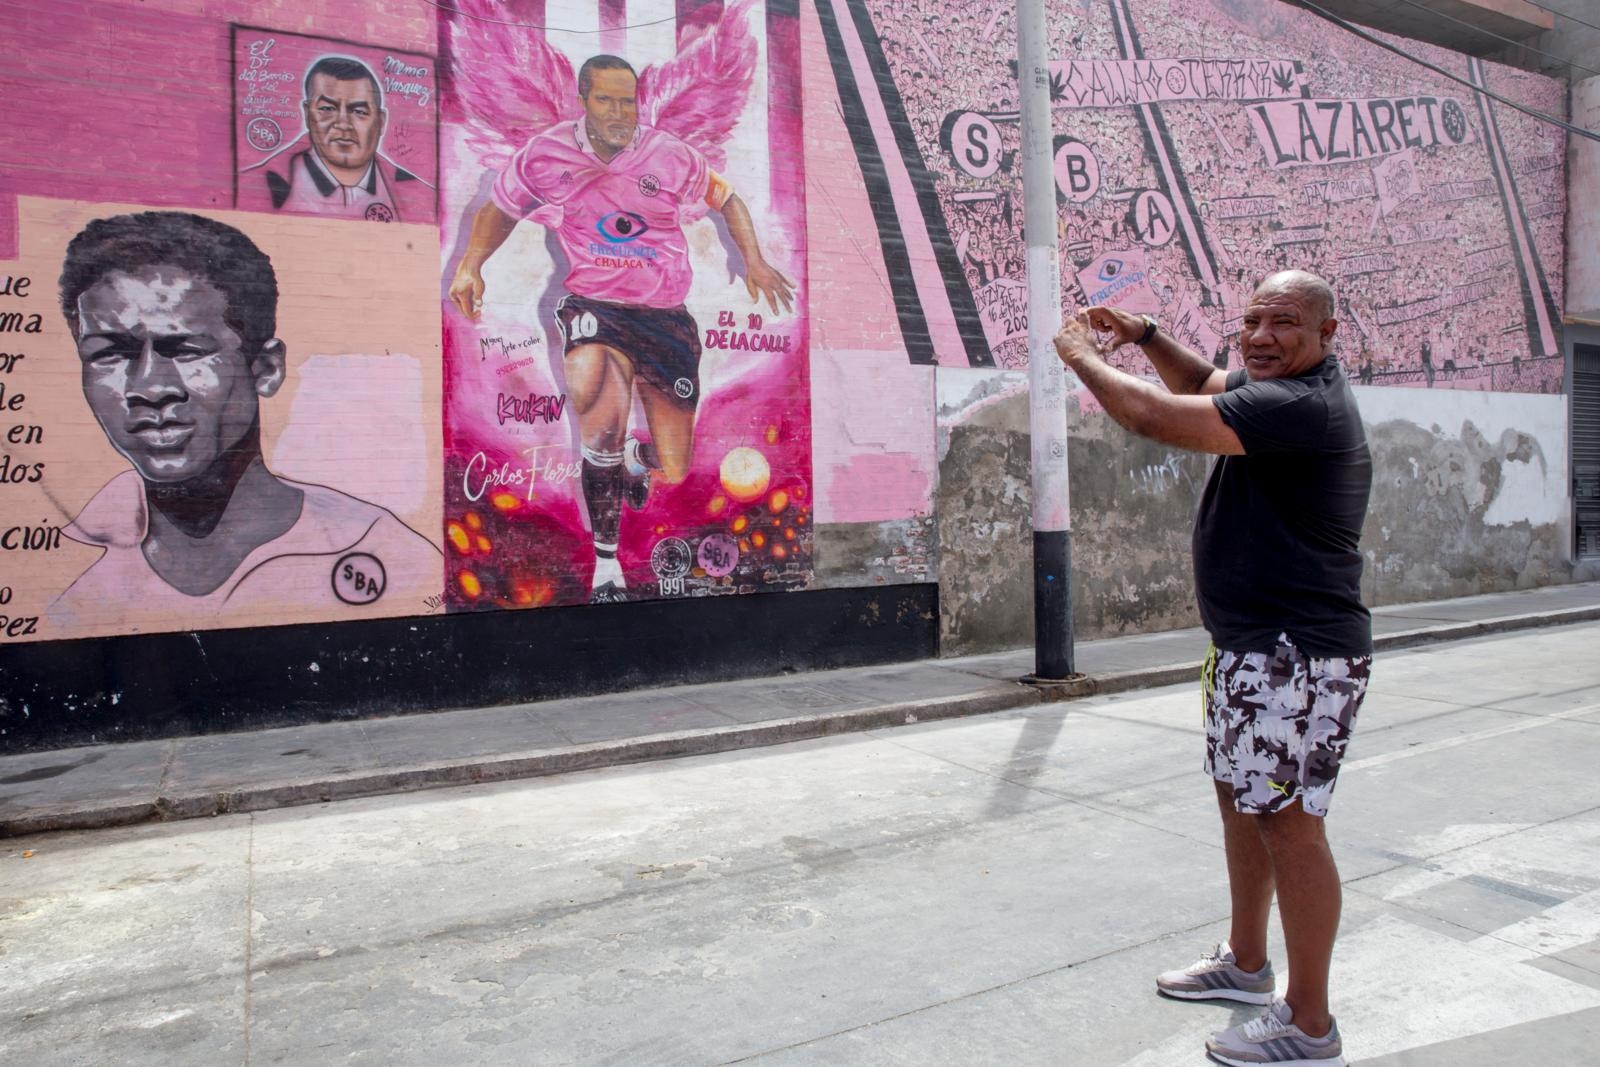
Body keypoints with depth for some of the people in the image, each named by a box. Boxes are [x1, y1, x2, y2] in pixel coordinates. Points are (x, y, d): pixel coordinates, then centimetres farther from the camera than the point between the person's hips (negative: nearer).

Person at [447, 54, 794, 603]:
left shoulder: (670, 155, -1)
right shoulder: (545, 154, 1)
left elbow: (727, 198, 15)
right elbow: (500, 208, 18)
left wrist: (754, 260, 2)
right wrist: (470, 264, 5)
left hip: (665, 315, 1)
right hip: (592, 305, -1)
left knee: (673, 476, -2)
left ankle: (634, 459, 42)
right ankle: (605, 559, -19)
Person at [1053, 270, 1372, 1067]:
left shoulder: (1299, 405, -22)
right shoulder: (1276, 388, 10)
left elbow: (1158, 418, -27)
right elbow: (1202, 386, 28)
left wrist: (1082, 358, -10)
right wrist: (1144, 336, 11)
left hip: (1298, 654, -11)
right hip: (1252, 644, 11)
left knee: (1288, 822, -3)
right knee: (1240, 797, 19)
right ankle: (1246, 963, 37)